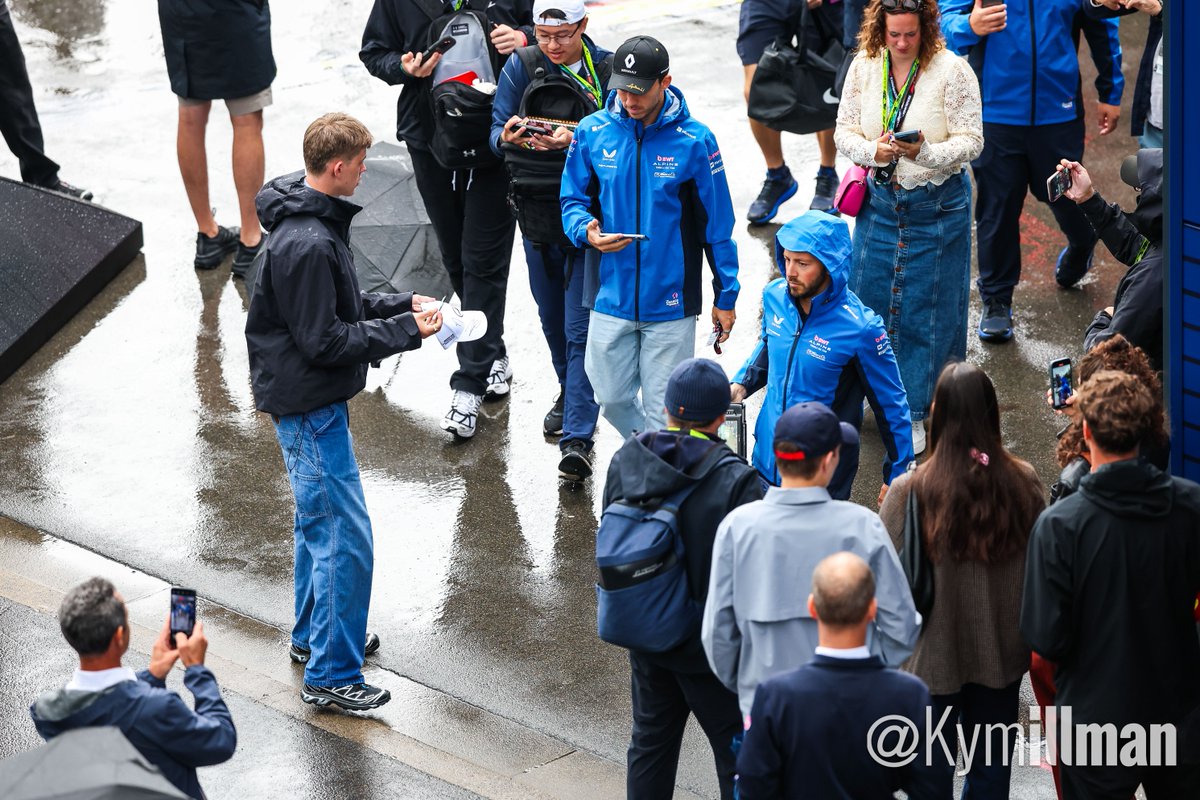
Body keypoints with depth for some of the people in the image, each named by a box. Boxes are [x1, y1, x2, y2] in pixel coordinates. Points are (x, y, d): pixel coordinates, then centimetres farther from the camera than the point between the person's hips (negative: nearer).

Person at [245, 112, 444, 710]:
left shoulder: (317, 223, 5)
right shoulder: (306, 244, -28)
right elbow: (325, 341, -25)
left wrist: (401, 304, 5)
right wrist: (405, 329, -18)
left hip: (313, 401, 11)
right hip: (308, 404, -11)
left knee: (318, 521, 24)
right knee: (344, 534, -6)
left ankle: (313, 635, 40)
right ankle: (330, 673, 2)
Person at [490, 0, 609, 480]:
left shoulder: (606, 70, -6)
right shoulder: (521, 67, 2)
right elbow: (495, 130, -2)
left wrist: (575, 140, -30)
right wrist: (507, 137, -25)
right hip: (537, 213, 4)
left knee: (580, 329, -9)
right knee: (552, 319, 19)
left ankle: (578, 438, -10)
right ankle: (570, 395, 43)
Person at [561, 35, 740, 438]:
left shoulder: (694, 140, -8)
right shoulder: (592, 132, -2)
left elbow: (717, 223, -1)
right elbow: (573, 200, 9)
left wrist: (726, 296, 2)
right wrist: (586, 230, -14)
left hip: (671, 302, -3)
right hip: (611, 296, 3)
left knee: (662, 410, 2)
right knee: (612, 400, 10)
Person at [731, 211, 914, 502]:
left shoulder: (860, 328, -24)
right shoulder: (775, 296, -9)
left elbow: (891, 406, -13)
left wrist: (896, 476, -8)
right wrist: (741, 384, -2)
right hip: (766, 461, 6)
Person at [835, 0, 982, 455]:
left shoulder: (952, 71, -14)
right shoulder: (864, 66, -2)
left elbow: (971, 142, -13)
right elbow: (844, 132, 0)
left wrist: (926, 152, -31)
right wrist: (873, 151, -22)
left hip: (936, 205, -4)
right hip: (879, 199, 4)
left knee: (924, 309, 3)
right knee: (868, 297, 10)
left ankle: (913, 414, 15)